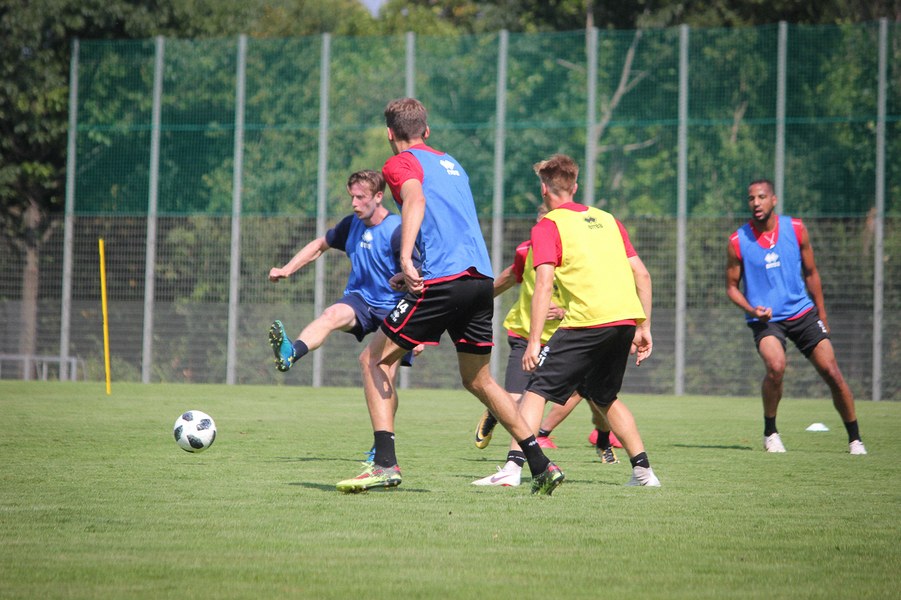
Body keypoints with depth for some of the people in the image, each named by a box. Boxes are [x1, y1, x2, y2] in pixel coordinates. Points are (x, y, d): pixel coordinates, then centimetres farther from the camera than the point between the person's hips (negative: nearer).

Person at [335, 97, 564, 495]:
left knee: (374, 360, 3)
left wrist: (406, 258, -32)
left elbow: (416, 199, -19)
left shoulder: (400, 163, 3)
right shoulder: (451, 163, 25)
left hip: (444, 280, -7)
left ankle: (385, 464, -10)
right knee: (477, 379, 20)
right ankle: (541, 466, 16)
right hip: (481, 276, 7)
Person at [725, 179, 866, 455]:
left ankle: (855, 439, 10)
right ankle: (770, 432, -6)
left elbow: (811, 274, 11)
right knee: (776, 366, -29)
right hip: (766, 319, -2)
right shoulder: (737, 241, -6)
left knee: (832, 372, -6)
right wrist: (751, 310, -15)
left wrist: (822, 316, 12)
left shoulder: (795, 229, -1)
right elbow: (731, 286, 3)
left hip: (803, 312, 3)